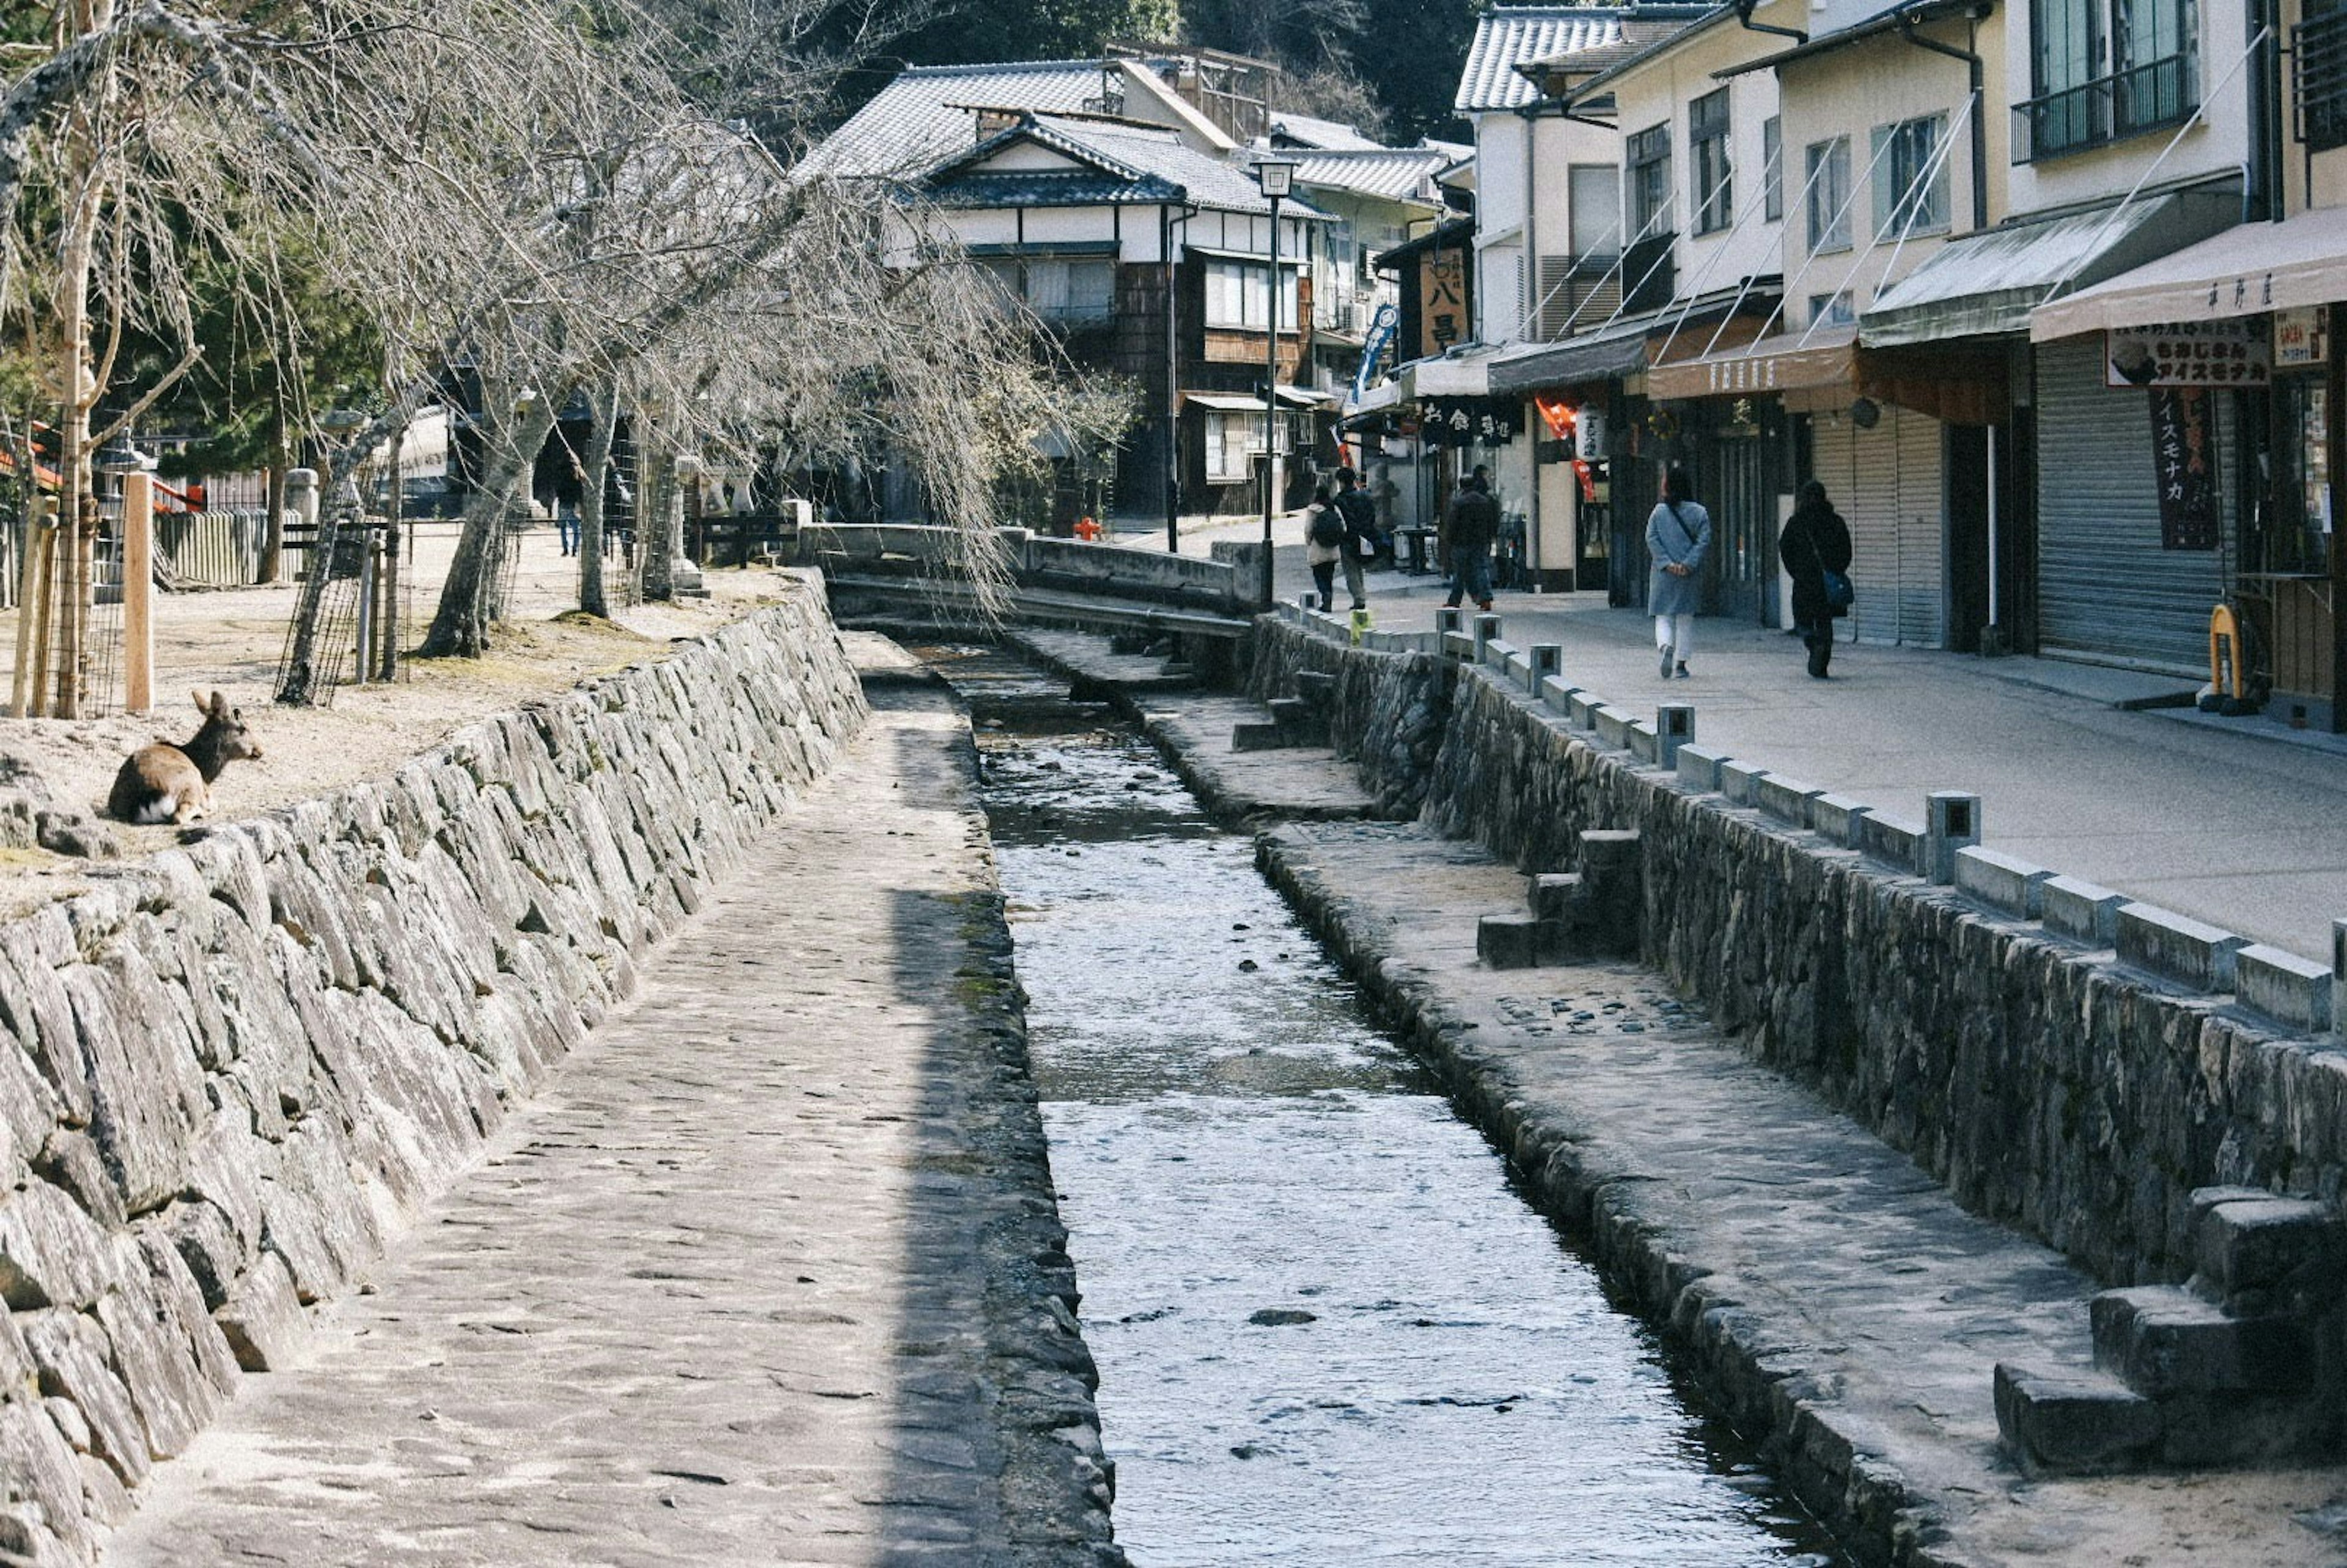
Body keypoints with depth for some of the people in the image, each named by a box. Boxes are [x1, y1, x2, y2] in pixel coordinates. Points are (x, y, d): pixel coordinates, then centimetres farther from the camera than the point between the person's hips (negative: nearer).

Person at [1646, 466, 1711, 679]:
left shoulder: (1659, 511, 0)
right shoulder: (1699, 513, 0)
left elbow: (1652, 539, -6)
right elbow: (1704, 541, -8)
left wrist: (1667, 564, -10)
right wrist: (1689, 564, -11)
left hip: (1664, 574, -1)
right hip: (1690, 576, 1)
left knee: (1663, 616, 6)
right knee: (1685, 618, 10)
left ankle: (1666, 646, -23)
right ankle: (1680, 664, 9)